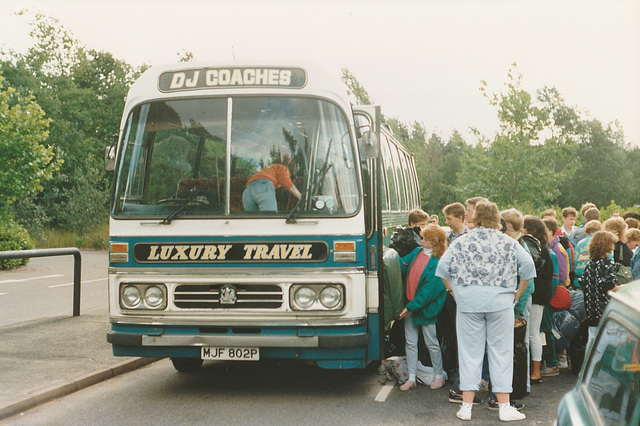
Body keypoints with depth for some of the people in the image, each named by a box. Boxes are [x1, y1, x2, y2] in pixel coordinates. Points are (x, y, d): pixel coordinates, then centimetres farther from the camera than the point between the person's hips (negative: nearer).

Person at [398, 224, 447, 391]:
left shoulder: (438, 263, -17)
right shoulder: (417, 252, 4)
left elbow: (430, 290, -20)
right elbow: (403, 265, 17)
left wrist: (411, 307, -19)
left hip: (425, 307, -6)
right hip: (409, 304, 6)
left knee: (431, 342, 6)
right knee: (410, 342, 8)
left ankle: (439, 376, 22)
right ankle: (411, 378, 15)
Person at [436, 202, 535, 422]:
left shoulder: (461, 242, 4)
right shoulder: (508, 243, 4)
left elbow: (442, 267, 0)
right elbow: (528, 265, -2)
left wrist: (453, 290, 10)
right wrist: (518, 293, 8)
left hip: (468, 302, 0)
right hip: (500, 302, 0)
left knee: (470, 351, 6)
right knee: (501, 352, 6)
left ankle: (467, 405, 8)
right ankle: (504, 406, 7)